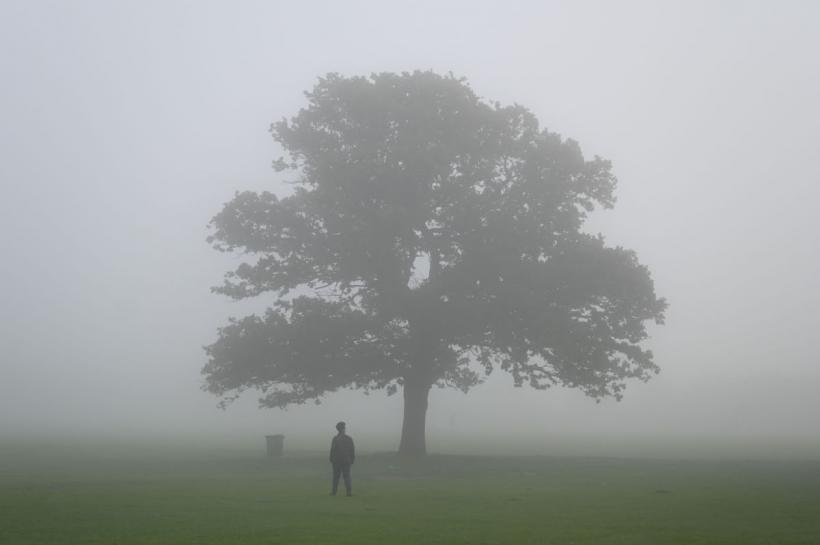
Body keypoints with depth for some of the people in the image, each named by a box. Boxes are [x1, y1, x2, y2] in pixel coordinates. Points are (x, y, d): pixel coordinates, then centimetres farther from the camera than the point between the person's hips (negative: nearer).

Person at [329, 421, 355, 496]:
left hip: (337, 461, -2)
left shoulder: (335, 439, -10)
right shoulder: (349, 438, -1)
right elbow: (352, 450, 1)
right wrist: (352, 460, 9)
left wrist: (331, 459, 0)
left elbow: (332, 450, -10)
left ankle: (334, 492, 14)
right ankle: (349, 491, -9)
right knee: (346, 476, 4)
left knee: (336, 476, 8)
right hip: (347, 461, 2)